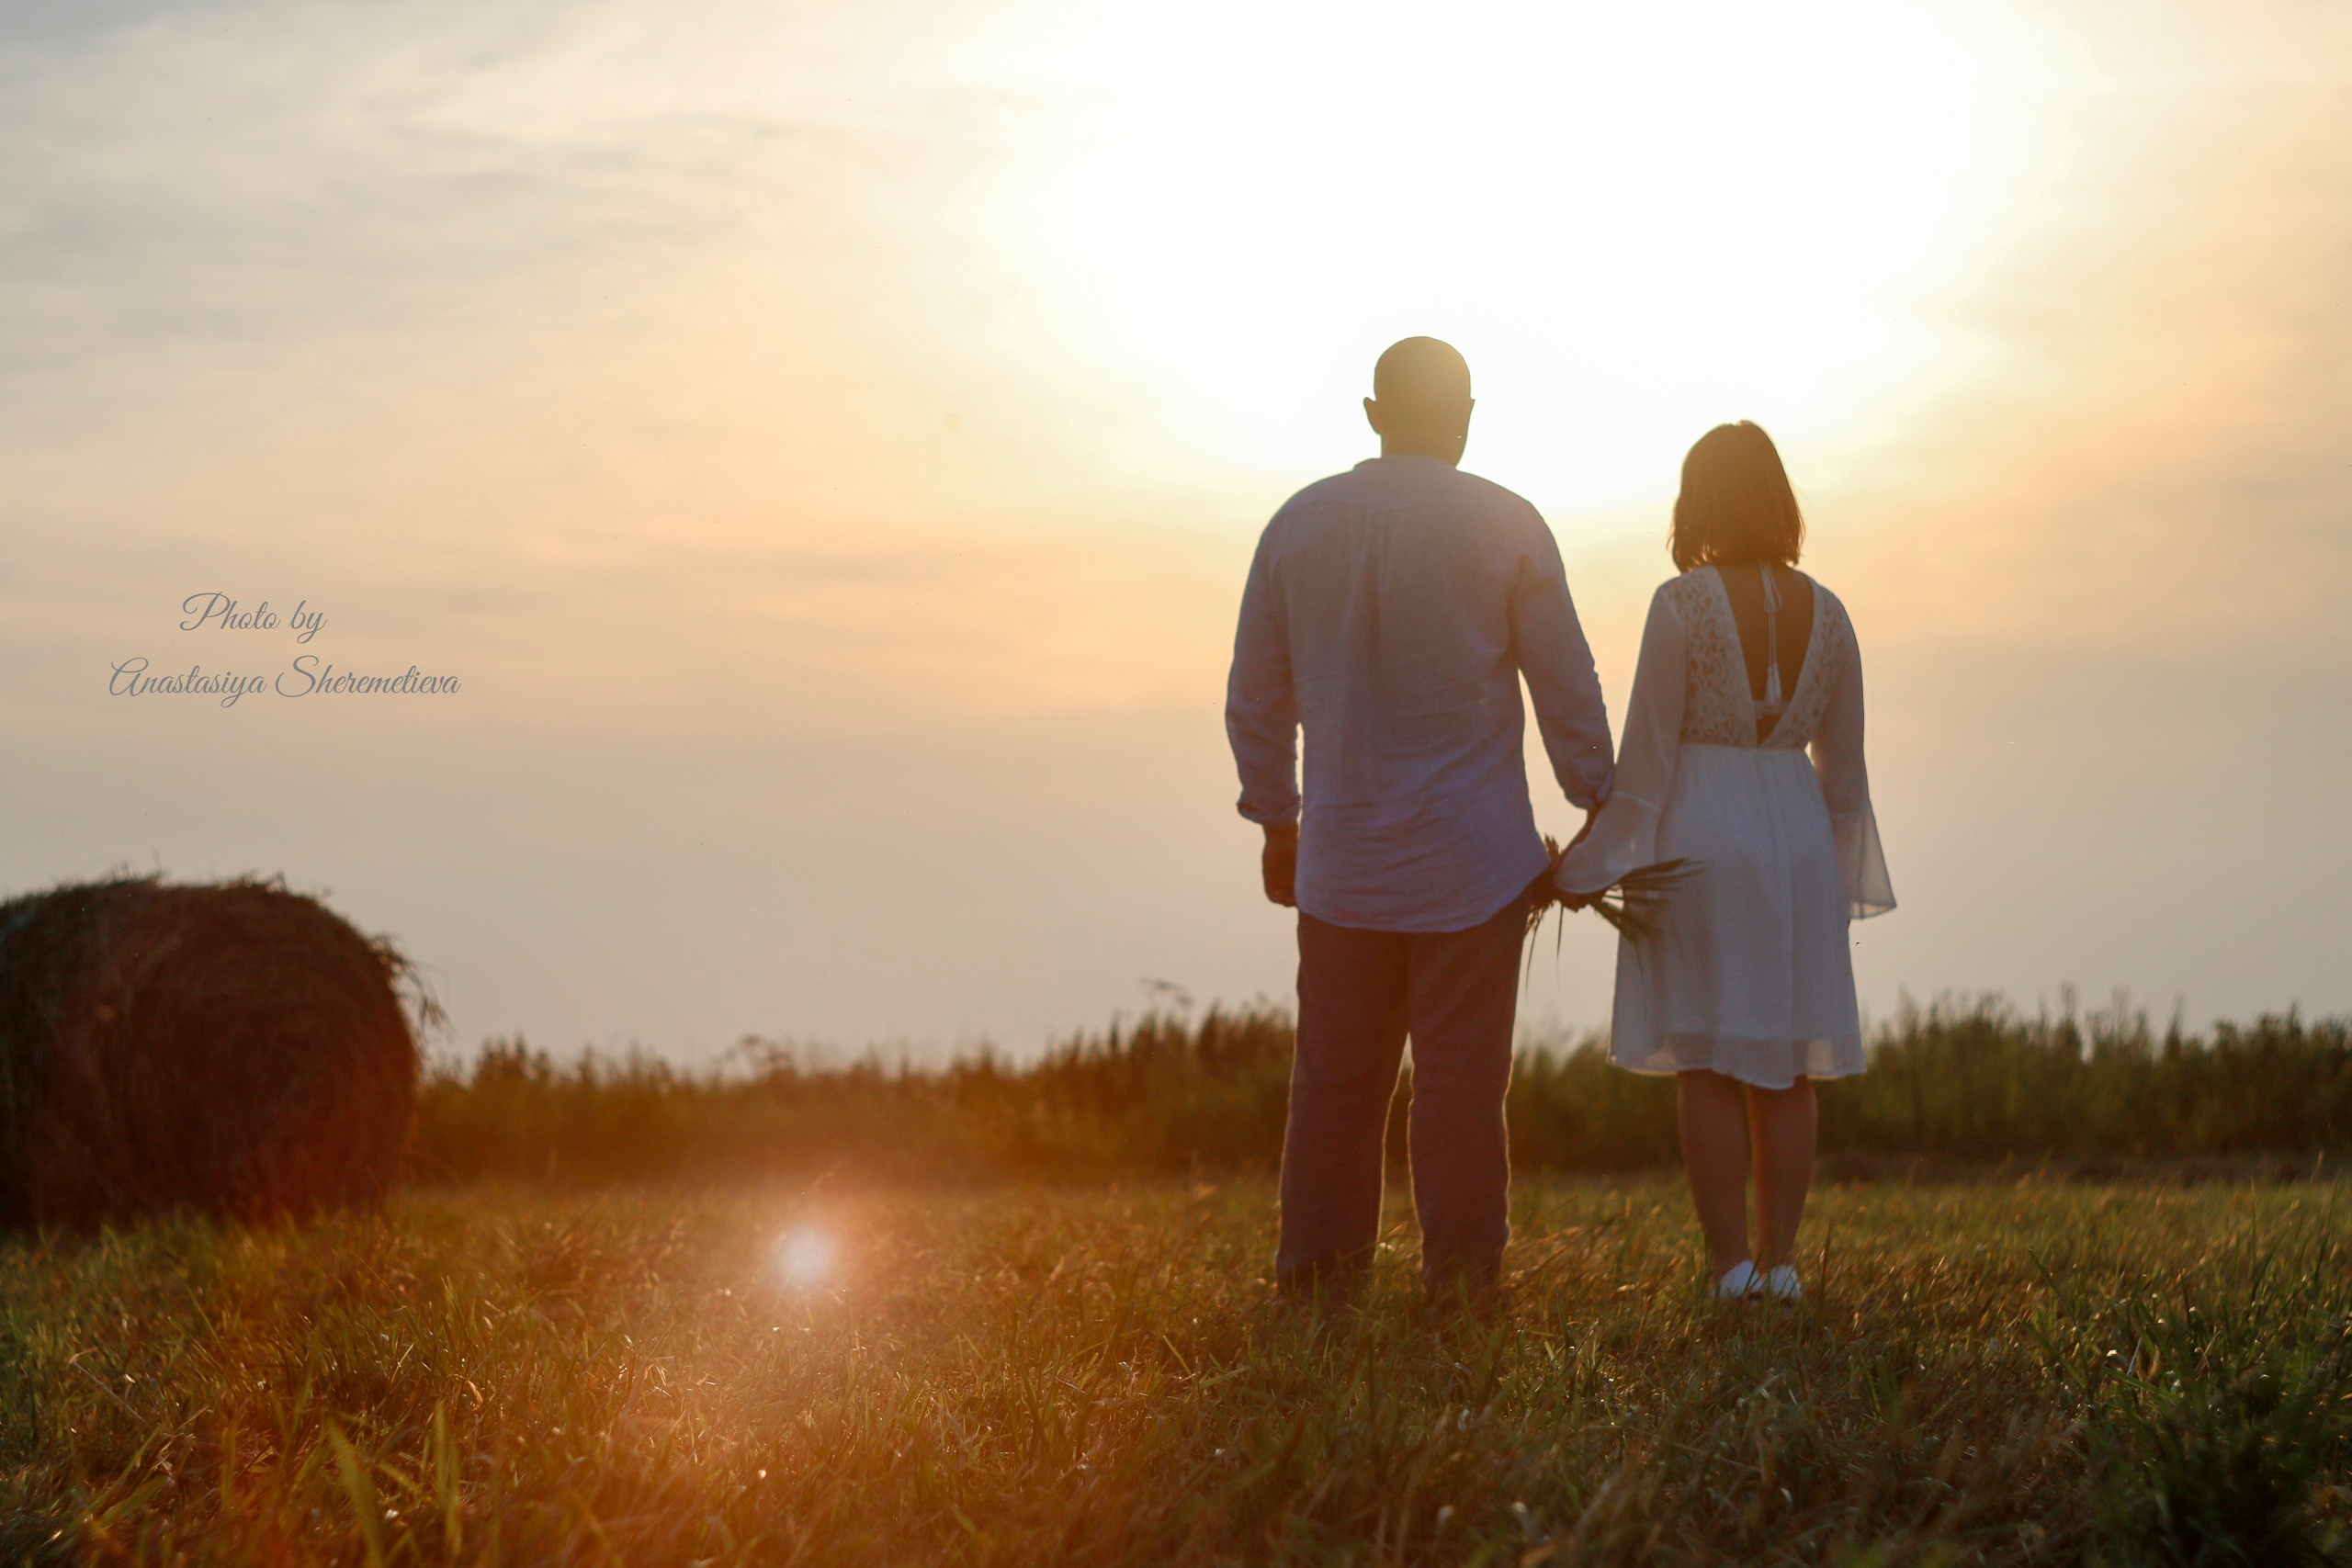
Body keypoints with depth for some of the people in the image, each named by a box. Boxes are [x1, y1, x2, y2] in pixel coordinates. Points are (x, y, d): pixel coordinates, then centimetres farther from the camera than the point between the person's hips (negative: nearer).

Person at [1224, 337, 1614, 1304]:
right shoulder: (1503, 526, -4)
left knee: (1335, 1078, 6)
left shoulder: (1298, 524, 5)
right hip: (1475, 858, -3)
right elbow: (1566, 682, -1)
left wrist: (1276, 822, 20)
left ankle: (1316, 1280, 7)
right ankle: (1459, 1281, 2)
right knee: (1461, 1078, 1)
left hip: (1340, 858, 3)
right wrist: (1598, 808, 10)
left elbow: (1254, 695, 11)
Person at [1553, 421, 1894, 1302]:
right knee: (1785, 1070, 9)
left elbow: (1647, 755, -10)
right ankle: (1778, 1259, 9)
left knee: (1706, 1064, 0)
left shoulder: (1683, 604, -9)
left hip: (1700, 839, -4)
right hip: (1798, 841, 4)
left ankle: (1730, 1261, -2)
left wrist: (1593, 865, -3)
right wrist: (1845, 886, 19)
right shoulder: (1826, 615, 5)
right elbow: (1843, 768, 9)